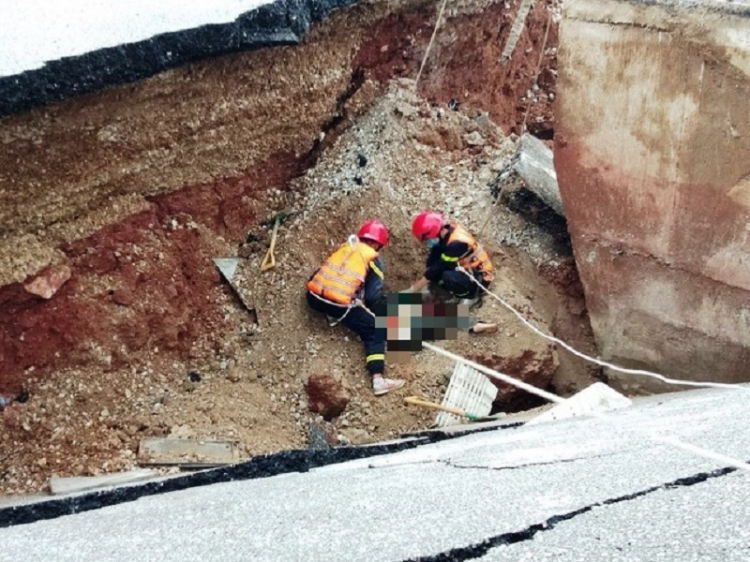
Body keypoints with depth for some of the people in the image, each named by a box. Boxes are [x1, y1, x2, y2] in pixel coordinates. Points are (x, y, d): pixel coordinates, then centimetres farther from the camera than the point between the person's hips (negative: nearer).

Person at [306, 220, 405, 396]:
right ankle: (378, 380, -5)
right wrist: (365, 311, 21)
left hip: (314, 296, 5)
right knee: (375, 331, 7)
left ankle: (332, 315, 24)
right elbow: (372, 297, 0)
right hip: (338, 305, -5)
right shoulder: (375, 261, 6)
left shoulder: (346, 246, 19)